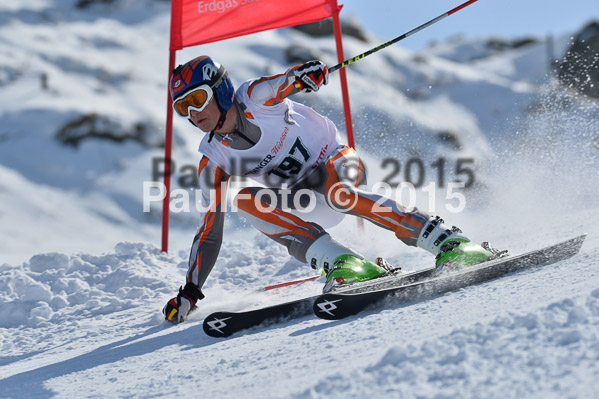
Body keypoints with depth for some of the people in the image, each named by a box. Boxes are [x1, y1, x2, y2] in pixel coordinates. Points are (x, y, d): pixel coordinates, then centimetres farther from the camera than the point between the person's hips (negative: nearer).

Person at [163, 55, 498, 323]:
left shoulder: (255, 98, -14)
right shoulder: (214, 161, -5)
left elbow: (290, 81, -27)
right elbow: (210, 230, -2)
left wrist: (307, 73, -53)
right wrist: (190, 292, -7)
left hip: (336, 160, -4)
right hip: (303, 198, 4)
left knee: (338, 194, -38)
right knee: (246, 201, -24)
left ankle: (452, 244, -39)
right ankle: (345, 264, -37)